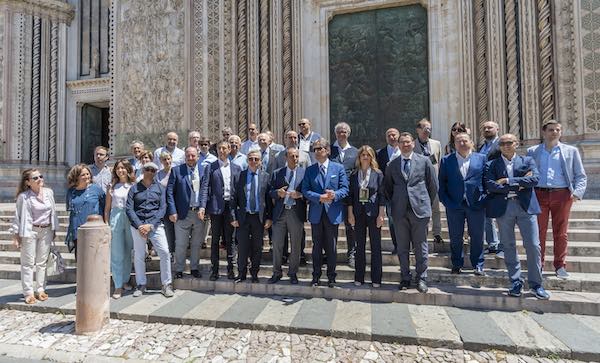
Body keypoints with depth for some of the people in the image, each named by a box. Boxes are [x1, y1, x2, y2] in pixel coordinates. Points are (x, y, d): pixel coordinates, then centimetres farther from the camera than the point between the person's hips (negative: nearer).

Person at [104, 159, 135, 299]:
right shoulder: (112, 186, 8)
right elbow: (107, 208, 10)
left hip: (131, 219, 0)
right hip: (115, 219, 1)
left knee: (128, 252, 8)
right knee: (116, 254, 0)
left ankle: (125, 280, 25)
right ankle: (118, 286, 6)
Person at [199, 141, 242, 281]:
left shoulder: (236, 168, 10)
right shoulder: (210, 167, 4)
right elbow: (205, 187, -3)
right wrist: (202, 206, -13)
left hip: (231, 207, 1)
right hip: (216, 207, -1)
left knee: (230, 239, 8)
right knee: (215, 239, 6)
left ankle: (230, 269, 18)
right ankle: (214, 270, 15)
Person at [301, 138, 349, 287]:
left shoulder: (338, 168, 2)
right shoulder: (310, 170, 6)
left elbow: (344, 189, -3)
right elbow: (305, 190, -2)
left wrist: (334, 195, -23)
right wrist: (320, 197, -17)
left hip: (332, 212, -1)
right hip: (316, 213, 2)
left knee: (331, 247, 8)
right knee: (317, 246, 11)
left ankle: (331, 277, 23)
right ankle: (316, 276, 24)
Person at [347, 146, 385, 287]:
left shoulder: (378, 174, 0)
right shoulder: (354, 175, 6)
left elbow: (382, 195, -3)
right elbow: (350, 195, 5)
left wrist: (381, 215, -8)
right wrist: (350, 214, -1)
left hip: (373, 213, -2)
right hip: (358, 213, 2)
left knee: (376, 246, 4)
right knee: (360, 246, 9)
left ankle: (376, 278, 14)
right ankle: (359, 277, 19)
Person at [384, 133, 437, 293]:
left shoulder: (424, 161, 3)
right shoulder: (392, 165, 8)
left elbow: (433, 185, 8)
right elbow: (387, 187, 16)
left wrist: (426, 202, 8)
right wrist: (394, 203, 11)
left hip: (419, 209, -2)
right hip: (399, 211, 2)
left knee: (420, 247, 5)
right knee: (402, 247, 8)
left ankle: (421, 278, 18)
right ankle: (405, 278, 21)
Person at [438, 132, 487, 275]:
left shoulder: (481, 158, 6)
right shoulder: (446, 160, 5)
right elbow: (441, 183, 3)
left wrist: (483, 198, -4)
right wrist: (446, 202, -4)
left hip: (476, 204, 0)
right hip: (454, 205, 0)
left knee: (477, 237, 8)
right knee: (455, 237, 9)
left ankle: (478, 265, 23)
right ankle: (457, 264, 24)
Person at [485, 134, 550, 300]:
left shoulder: (527, 161, 11)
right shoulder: (491, 165, 7)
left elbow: (535, 178, -7)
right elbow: (490, 185, -9)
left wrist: (509, 181, -11)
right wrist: (519, 184, -9)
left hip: (526, 206, 0)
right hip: (503, 208, 0)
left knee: (533, 246, 0)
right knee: (509, 247, 7)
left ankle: (536, 284, 15)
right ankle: (516, 283, 19)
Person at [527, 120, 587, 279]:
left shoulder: (571, 151, 12)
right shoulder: (532, 151, 11)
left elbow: (581, 175, 10)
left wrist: (577, 192, -6)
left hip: (562, 195, 0)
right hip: (539, 195, 0)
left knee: (561, 233, 5)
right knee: (538, 232, 2)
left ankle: (560, 266, 17)